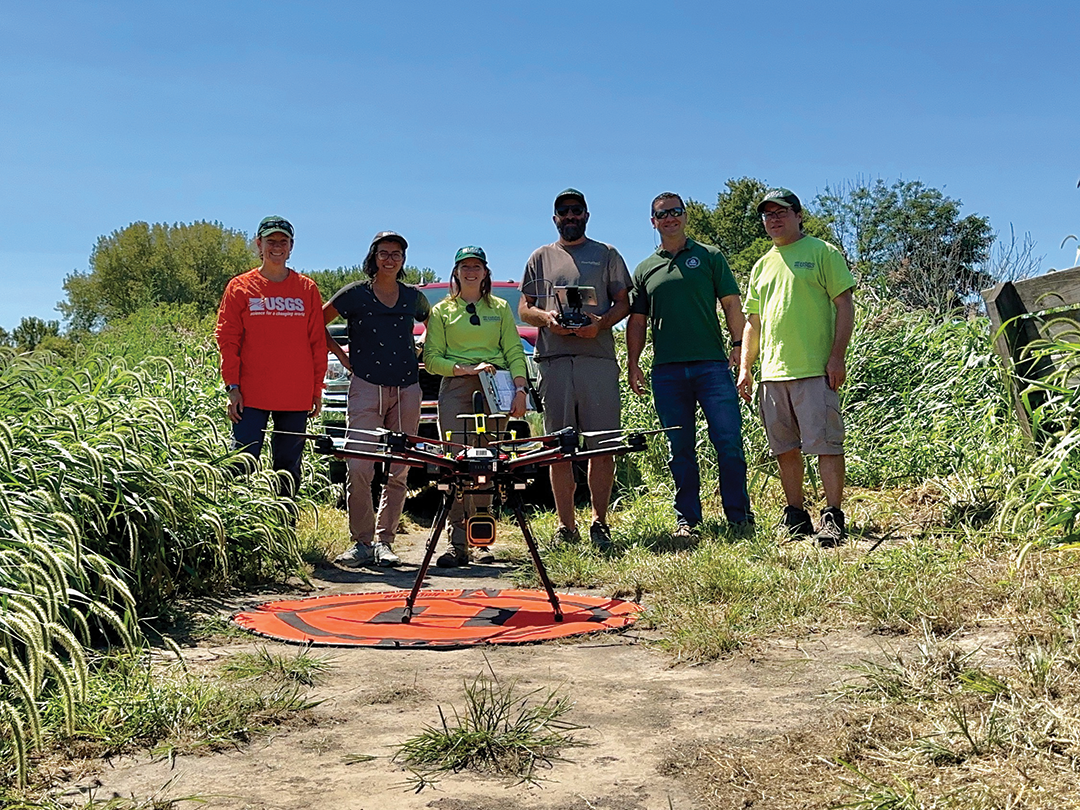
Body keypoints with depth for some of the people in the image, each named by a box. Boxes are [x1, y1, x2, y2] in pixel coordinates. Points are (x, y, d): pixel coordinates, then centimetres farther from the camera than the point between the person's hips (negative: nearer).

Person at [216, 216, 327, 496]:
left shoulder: (307, 289, 8)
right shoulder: (240, 287, 5)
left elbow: (318, 342, 9)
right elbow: (227, 339, 2)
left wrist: (317, 388, 5)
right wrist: (232, 386, -6)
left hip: (296, 397, 2)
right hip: (251, 396, -1)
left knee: (289, 467, 8)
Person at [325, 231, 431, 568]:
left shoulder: (414, 297, 11)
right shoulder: (355, 293, 2)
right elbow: (317, 324, 8)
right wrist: (342, 355, 4)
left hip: (407, 389, 3)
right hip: (367, 387, -3)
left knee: (399, 471, 2)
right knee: (358, 468, -12)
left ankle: (384, 542, 12)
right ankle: (361, 542, 0)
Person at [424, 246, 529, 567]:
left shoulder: (500, 308, 17)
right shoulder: (441, 311, 13)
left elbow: (515, 353, 10)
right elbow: (431, 359, 5)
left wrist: (520, 390, -4)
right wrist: (468, 368, -9)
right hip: (456, 389, -1)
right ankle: (458, 542, -11)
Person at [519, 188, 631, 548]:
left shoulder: (606, 254, 17)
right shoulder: (541, 257, 20)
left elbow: (623, 302, 12)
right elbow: (524, 308, 16)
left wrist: (601, 322, -9)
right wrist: (546, 317, -6)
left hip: (599, 358, -1)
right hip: (554, 359, 1)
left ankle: (600, 521, 5)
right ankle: (565, 525, 6)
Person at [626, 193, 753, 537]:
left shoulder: (709, 256, 11)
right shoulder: (645, 270, 16)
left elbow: (731, 304, 7)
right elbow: (637, 321, 16)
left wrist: (738, 345, -5)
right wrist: (632, 364, 6)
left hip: (712, 364, -2)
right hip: (667, 371, 2)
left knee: (728, 442, -5)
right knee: (679, 449, 5)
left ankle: (739, 515, 4)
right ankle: (687, 519, 13)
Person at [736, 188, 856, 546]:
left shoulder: (822, 253, 4)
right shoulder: (761, 266, 20)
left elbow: (845, 305, -2)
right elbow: (752, 321, 22)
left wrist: (837, 356, -11)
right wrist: (745, 367, 13)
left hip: (815, 369, -6)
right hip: (772, 372, 6)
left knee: (825, 444, -8)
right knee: (785, 449, 8)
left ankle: (833, 518, -3)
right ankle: (796, 517, 17)